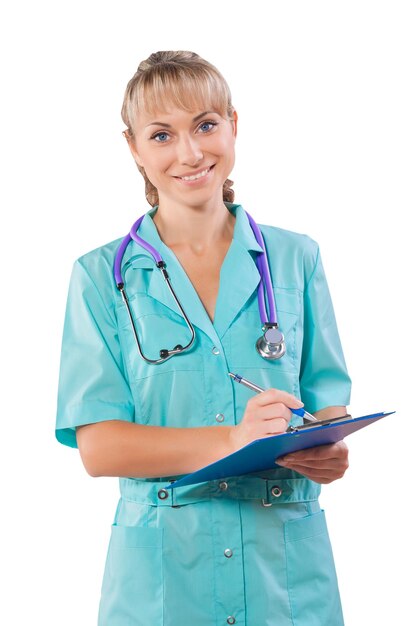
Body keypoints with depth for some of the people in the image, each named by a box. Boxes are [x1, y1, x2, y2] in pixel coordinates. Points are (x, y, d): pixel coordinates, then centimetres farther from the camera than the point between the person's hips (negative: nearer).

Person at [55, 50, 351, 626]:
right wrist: (233, 439, -23)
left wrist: (329, 452, -16)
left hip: (288, 564, 2)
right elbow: (98, 447, -9)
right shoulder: (102, 276, -1)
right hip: (162, 573, -1)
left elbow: (328, 400, 7)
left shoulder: (296, 259, 5)